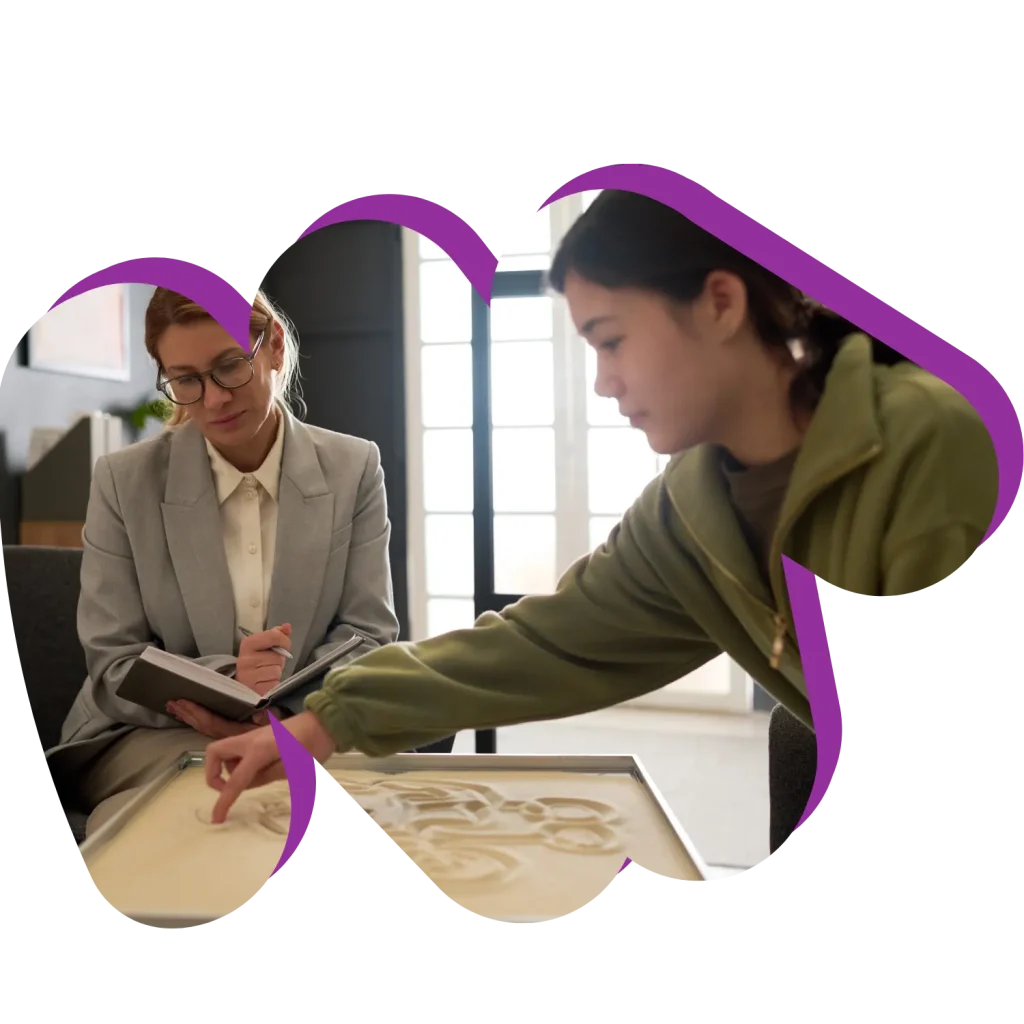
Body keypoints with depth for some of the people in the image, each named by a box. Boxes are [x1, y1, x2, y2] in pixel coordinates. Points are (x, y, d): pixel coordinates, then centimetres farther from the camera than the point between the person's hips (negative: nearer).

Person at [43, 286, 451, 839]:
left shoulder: (354, 468, -1)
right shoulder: (122, 481, -3)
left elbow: (368, 633, -1)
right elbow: (114, 664, -3)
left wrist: (281, 708, -21)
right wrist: (226, 681, -24)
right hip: (150, 736, -1)